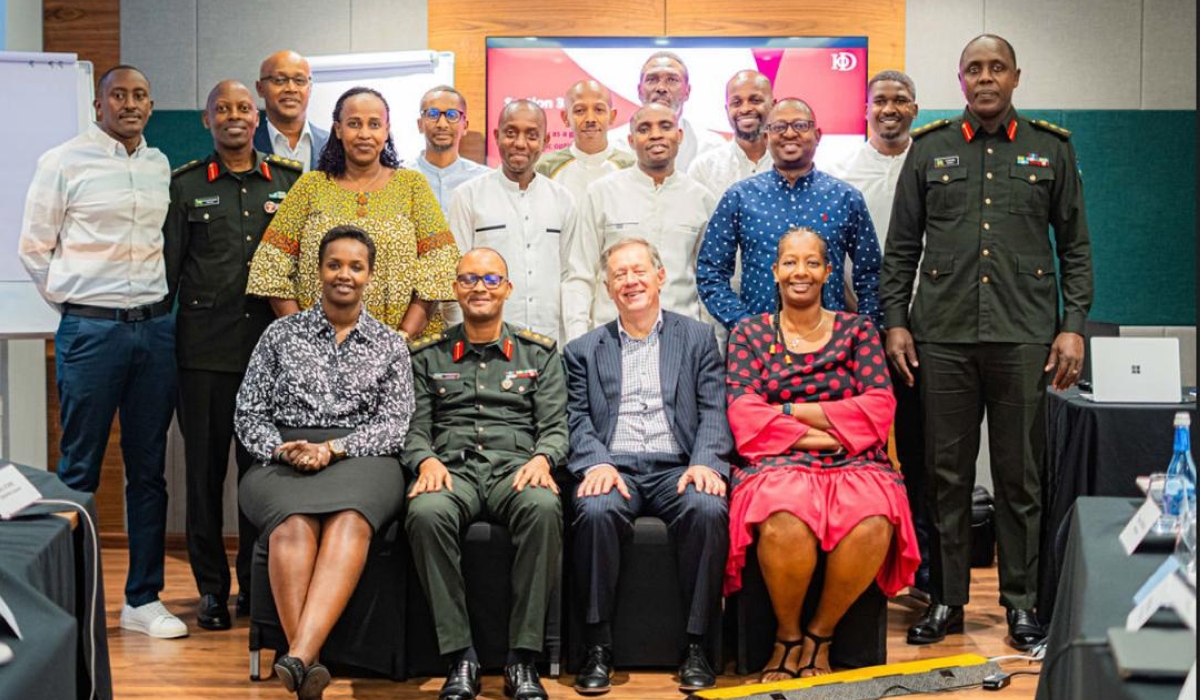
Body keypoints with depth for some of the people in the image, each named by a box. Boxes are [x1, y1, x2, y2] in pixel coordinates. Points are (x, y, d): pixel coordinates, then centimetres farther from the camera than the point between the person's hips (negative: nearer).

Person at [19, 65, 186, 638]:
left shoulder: (160, 167, 12)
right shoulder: (63, 162, -1)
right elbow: (33, 249, 2)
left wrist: (155, 300, 13)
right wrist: (76, 303, 2)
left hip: (156, 327, 4)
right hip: (91, 330, -4)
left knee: (148, 470, 7)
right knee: (79, 470, 0)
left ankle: (143, 600, 15)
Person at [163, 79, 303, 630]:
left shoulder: (290, 181, 10)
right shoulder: (186, 184, 8)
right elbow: (168, 264, 8)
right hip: (205, 348, 0)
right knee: (205, 466, 4)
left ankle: (257, 584, 16)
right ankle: (212, 588, 14)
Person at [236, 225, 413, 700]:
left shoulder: (390, 345, 16)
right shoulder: (281, 334, 17)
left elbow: (394, 425, 5)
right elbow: (248, 415, 12)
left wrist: (332, 448, -11)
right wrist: (284, 450, -8)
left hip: (361, 462, -1)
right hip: (283, 463, 1)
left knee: (349, 519, -37)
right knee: (295, 522, -36)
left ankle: (297, 658, -50)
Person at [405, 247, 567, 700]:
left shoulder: (539, 354, 18)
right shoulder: (428, 358, 19)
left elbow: (555, 427, 10)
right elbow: (414, 429, 12)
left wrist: (542, 458, -12)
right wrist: (426, 460, -10)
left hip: (515, 469, 0)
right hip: (451, 470, 0)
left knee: (544, 508, -37)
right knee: (426, 513, -36)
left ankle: (523, 659, -28)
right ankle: (460, 658, -26)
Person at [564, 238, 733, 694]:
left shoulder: (697, 338, 16)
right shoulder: (583, 350, 18)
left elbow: (713, 411, 6)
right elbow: (579, 420, 8)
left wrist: (705, 462, -13)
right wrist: (597, 463, -13)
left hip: (677, 468, 0)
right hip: (613, 468, 0)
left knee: (708, 509, -33)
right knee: (596, 511, -34)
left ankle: (697, 646, -20)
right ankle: (598, 647, -21)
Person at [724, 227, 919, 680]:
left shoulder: (857, 330, 13)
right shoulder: (750, 333, 12)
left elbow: (879, 407, 0)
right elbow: (744, 414, 0)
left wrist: (790, 410, -4)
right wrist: (820, 435, -9)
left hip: (853, 462, 1)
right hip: (777, 462, -1)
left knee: (873, 522, -34)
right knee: (786, 521, -36)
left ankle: (820, 634, -9)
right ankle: (787, 634, -8)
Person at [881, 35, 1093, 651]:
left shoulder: (1051, 149, 9)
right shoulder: (929, 149, 10)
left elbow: (1075, 246, 9)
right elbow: (901, 247, 10)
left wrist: (1073, 325, 0)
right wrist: (896, 320, 2)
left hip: (1024, 338, 0)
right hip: (943, 337, 1)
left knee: (1020, 478, 5)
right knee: (946, 475, 5)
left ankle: (1021, 601, 17)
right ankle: (947, 599, 16)